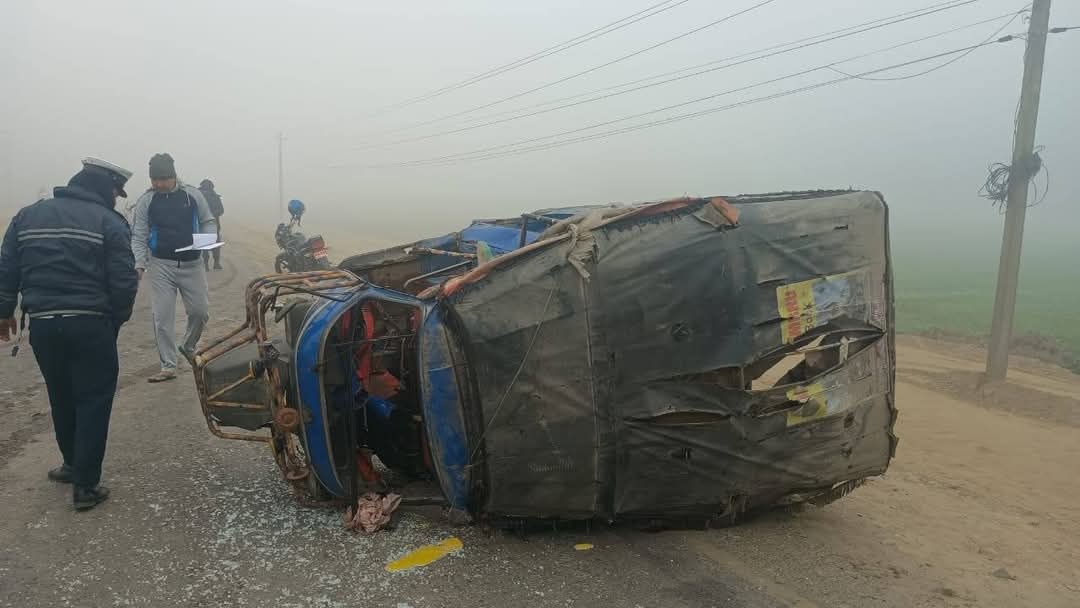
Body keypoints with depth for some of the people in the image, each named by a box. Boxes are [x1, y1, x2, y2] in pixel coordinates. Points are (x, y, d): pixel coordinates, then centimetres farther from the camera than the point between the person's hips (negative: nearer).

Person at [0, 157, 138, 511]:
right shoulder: (109, 222, -6)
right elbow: (124, 282, -12)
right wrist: (117, 318, 5)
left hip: (42, 324, 5)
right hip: (90, 325, -5)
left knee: (62, 399, 21)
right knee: (93, 402, 4)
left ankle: (74, 465, 36)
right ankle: (85, 485, 5)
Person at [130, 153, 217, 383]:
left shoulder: (193, 195, -1)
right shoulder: (145, 201, -2)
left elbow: (208, 222, 9)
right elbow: (139, 237, -1)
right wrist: (139, 264, -13)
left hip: (191, 264, 1)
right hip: (161, 265, -1)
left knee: (200, 311, 4)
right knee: (163, 317, -1)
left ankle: (188, 347, 33)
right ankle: (168, 366, 7)